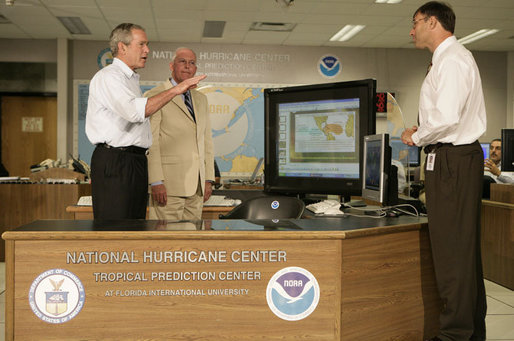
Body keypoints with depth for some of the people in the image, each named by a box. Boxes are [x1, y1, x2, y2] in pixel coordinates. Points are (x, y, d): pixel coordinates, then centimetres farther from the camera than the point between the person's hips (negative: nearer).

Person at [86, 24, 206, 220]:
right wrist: (174, 90, -23)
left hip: (135, 162, 9)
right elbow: (135, 111, -26)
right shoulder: (108, 77, -8)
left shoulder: (132, 79, 23)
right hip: (114, 162, -9)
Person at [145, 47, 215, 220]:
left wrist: (208, 180, 11)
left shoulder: (201, 99, 19)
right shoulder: (154, 96, -1)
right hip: (169, 183, -6)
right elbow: (150, 143, -8)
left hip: (197, 185, 6)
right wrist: (156, 182, -15)